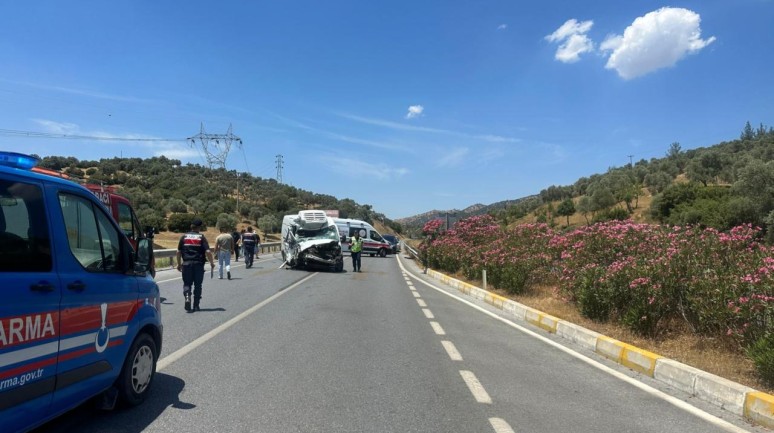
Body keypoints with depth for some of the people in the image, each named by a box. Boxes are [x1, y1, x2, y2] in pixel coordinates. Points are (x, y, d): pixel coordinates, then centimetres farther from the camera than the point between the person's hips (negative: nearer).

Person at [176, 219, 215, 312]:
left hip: (186, 264, 1)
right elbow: (207, 251, -9)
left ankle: (187, 297, -16)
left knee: (187, 283, 10)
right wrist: (212, 263, 1)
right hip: (198, 264, -1)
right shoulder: (201, 237, -2)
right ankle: (196, 305, 12)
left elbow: (179, 252, 5)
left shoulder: (184, 237, 5)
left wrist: (179, 264, 15)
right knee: (197, 285, 9)